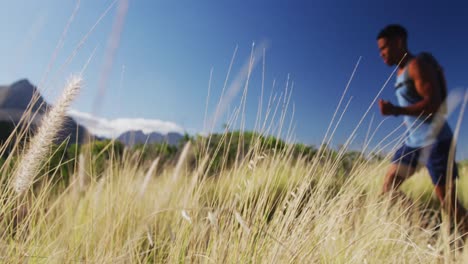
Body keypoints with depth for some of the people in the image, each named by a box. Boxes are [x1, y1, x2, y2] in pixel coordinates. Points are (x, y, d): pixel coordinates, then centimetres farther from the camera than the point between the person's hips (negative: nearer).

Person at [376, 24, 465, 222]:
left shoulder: (417, 65, -12)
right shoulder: (401, 72, 14)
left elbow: (433, 103, -23)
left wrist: (395, 110, -30)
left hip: (434, 141, -9)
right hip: (413, 140, 9)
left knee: (448, 202, -4)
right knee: (388, 186, 6)